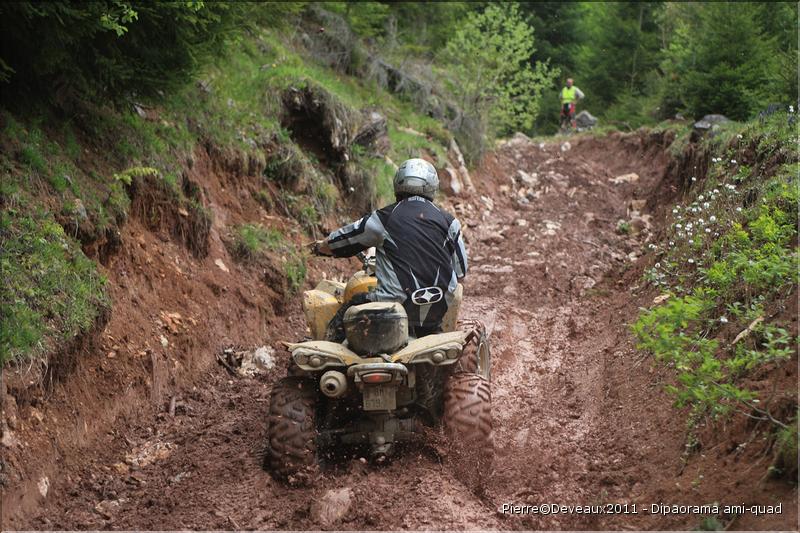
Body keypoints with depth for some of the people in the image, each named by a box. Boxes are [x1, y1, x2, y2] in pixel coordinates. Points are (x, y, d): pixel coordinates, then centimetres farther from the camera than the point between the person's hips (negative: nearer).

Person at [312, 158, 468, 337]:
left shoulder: (384, 218, 0)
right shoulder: (448, 221, 5)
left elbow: (339, 242, 11)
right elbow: (460, 271, 9)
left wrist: (319, 246, 34)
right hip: (439, 309, 3)